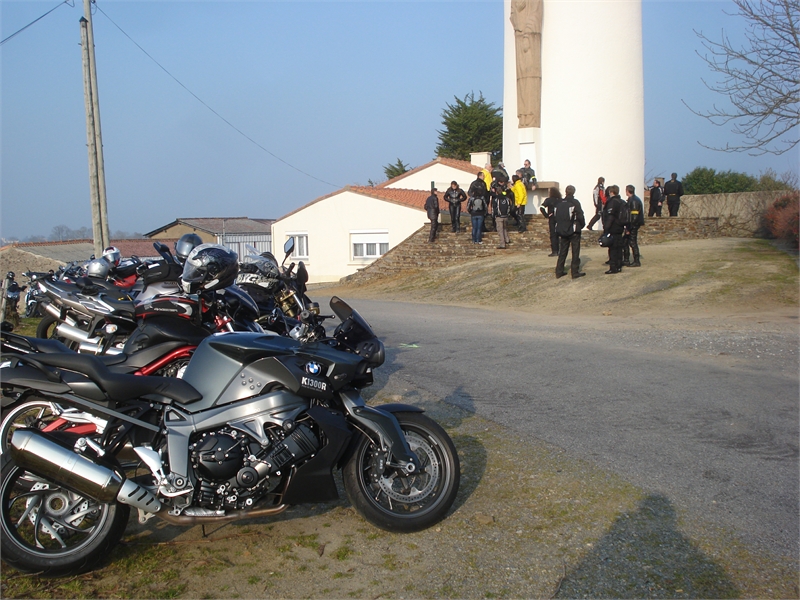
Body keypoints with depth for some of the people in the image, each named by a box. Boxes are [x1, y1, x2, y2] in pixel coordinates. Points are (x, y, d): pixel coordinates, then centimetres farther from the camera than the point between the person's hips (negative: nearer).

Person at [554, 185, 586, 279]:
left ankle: (559, 272, 12)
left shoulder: (559, 204, 5)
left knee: (562, 252, 12)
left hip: (562, 232, 5)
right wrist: (582, 225, 4)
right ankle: (575, 272, 2)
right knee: (575, 252, 2)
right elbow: (580, 216, -13)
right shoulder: (575, 203, -12)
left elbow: (556, 217, 8)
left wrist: (560, 227, 14)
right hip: (573, 231, -5)